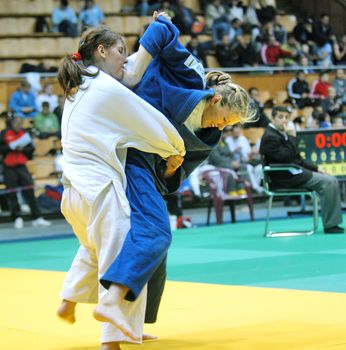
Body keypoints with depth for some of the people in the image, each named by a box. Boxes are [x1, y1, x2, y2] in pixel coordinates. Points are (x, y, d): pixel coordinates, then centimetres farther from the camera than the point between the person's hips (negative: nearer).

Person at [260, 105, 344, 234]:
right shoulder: (270, 136, -14)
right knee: (328, 182, -17)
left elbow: (297, 159, 22)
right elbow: (285, 157, -24)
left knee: (331, 180, 3)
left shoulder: (281, 134, 17)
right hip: (286, 178, -10)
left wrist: (315, 168, 13)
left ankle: (332, 222, -2)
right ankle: (330, 225, -12)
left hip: (294, 172, 10)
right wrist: (292, 137, -18)